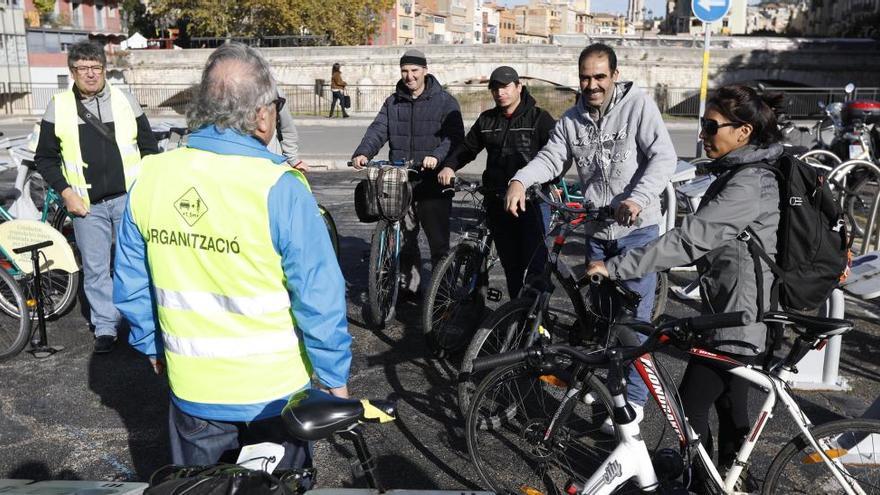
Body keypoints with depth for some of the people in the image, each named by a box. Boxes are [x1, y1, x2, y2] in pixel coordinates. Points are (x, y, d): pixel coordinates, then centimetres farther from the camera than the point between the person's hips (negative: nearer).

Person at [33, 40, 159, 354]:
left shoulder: (125, 101, 3)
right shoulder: (59, 107, 2)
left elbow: (149, 146, 9)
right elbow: (45, 158, 6)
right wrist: (66, 193, -5)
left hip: (128, 198, 0)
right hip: (86, 204, 1)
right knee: (95, 268, 6)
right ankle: (105, 327, 19)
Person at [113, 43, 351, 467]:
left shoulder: (150, 178, -8)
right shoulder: (279, 189, -23)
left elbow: (130, 284, 2)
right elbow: (318, 297, -19)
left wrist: (151, 344, 18)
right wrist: (335, 378, -6)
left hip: (191, 387, 4)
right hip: (273, 391, -4)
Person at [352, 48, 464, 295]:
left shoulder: (444, 102, 1)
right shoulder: (392, 103, 14)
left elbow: (455, 136, -10)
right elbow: (378, 130, 2)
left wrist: (437, 156, -29)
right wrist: (363, 153, -17)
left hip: (433, 184, -4)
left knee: (438, 241, -1)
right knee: (403, 240, 10)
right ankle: (408, 285, 24)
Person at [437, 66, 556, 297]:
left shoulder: (539, 118, -1)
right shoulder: (487, 120, 14)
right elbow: (467, 148, 20)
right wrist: (449, 166, 1)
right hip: (497, 200, 5)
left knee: (535, 262, -9)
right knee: (510, 263, 11)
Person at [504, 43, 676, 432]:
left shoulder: (638, 104, -8)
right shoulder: (572, 119, 6)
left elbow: (664, 157, -16)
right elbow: (550, 157, -2)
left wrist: (639, 198, -32)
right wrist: (520, 181, -23)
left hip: (637, 229, -5)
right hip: (597, 232, 5)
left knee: (633, 317, -4)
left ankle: (634, 399, 9)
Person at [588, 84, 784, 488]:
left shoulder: (748, 185, -22)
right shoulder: (741, 173, 10)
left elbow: (689, 239, -29)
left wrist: (616, 267, -30)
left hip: (737, 316, -10)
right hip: (735, 312, 10)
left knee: (691, 404, 0)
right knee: (730, 400, 19)